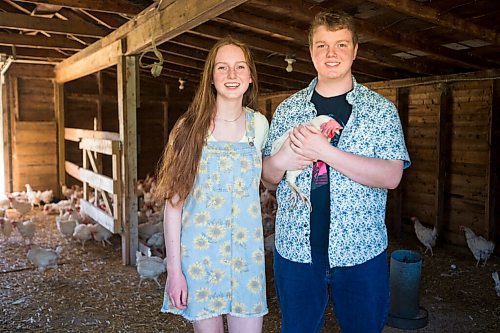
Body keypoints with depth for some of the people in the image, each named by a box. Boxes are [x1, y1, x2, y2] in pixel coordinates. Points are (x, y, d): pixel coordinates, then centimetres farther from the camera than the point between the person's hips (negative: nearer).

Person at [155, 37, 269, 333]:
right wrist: (173, 267, -8)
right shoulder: (190, 127, -7)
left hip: (246, 253, 2)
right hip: (199, 252, -2)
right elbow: (174, 201, -7)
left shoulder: (259, 124, 1)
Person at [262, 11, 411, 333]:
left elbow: (391, 176, -13)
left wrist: (325, 151, -22)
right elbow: (267, 174, 8)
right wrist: (281, 161, -16)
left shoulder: (381, 109, -2)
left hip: (361, 252, -1)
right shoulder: (288, 109, 5)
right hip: (295, 248, 2)